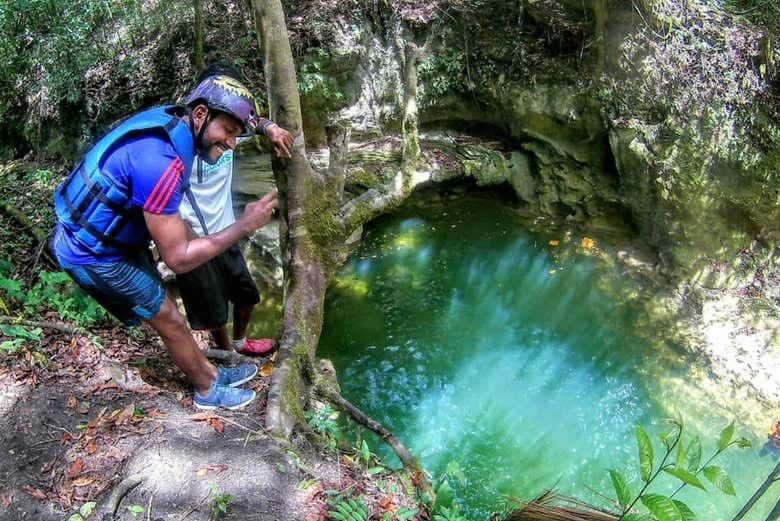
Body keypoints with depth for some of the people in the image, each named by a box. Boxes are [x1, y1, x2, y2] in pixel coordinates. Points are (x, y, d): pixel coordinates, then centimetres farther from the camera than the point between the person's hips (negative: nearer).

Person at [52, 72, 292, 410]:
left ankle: (211, 372, 34)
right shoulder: (161, 161, -36)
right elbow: (178, 259, -30)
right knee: (171, 322, 5)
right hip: (95, 256, -8)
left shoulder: (171, 117, -9)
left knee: (165, 315, 18)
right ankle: (208, 391, 26)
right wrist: (244, 226, -28)